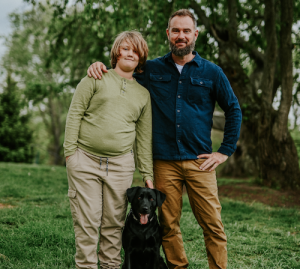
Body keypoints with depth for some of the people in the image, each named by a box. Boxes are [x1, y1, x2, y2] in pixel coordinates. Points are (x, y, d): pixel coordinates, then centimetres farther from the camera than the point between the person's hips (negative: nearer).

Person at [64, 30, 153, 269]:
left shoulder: (143, 93, 15)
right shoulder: (96, 78, 5)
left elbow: (144, 136, 14)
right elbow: (75, 114, 1)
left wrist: (147, 174, 10)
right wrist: (70, 152, -7)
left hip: (121, 164, 3)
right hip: (85, 160, -3)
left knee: (114, 222, 5)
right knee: (87, 221, -3)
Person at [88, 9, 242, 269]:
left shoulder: (212, 72, 6)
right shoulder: (151, 70, 9)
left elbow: (234, 110, 13)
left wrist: (225, 151, 6)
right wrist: (99, 66, 1)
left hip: (199, 161, -1)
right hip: (164, 162, 1)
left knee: (213, 225, -4)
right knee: (168, 225, 4)